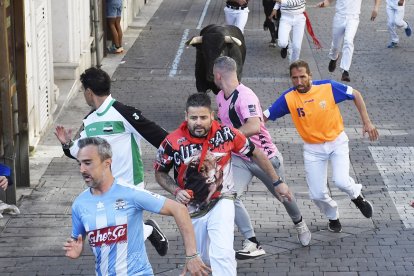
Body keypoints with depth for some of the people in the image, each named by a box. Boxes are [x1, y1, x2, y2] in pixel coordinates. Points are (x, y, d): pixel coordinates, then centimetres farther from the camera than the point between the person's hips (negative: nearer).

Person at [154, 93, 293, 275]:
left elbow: (255, 154, -2)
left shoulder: (226, 134, -18)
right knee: (205, 259, 17)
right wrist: (176, 191, -19)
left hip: (221, 202, -2)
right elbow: (160, 173, -1)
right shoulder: (173, 142, -19)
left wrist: (277, 182, 4)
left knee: (222, 255, -23)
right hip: (192, 208, 2)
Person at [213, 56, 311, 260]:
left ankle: (299, 224, 48)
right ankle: (252, 244, -16)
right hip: (239, 158, 6)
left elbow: (253, 127, -42)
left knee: (282, 195, 16)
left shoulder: (245, 96, -27)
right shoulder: (221, 97, 1)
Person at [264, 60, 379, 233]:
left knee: (341, 182, -23)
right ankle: (333, 216, 35)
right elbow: (265, 116, -10)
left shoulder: (328, 87, -17)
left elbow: (355, 95, -4)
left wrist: (366, 122, -6)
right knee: (317, 194, 1)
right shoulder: (288, 98, -15)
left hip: (337, 142, -2)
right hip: (313, 149, 2)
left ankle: (357, 196, 14)